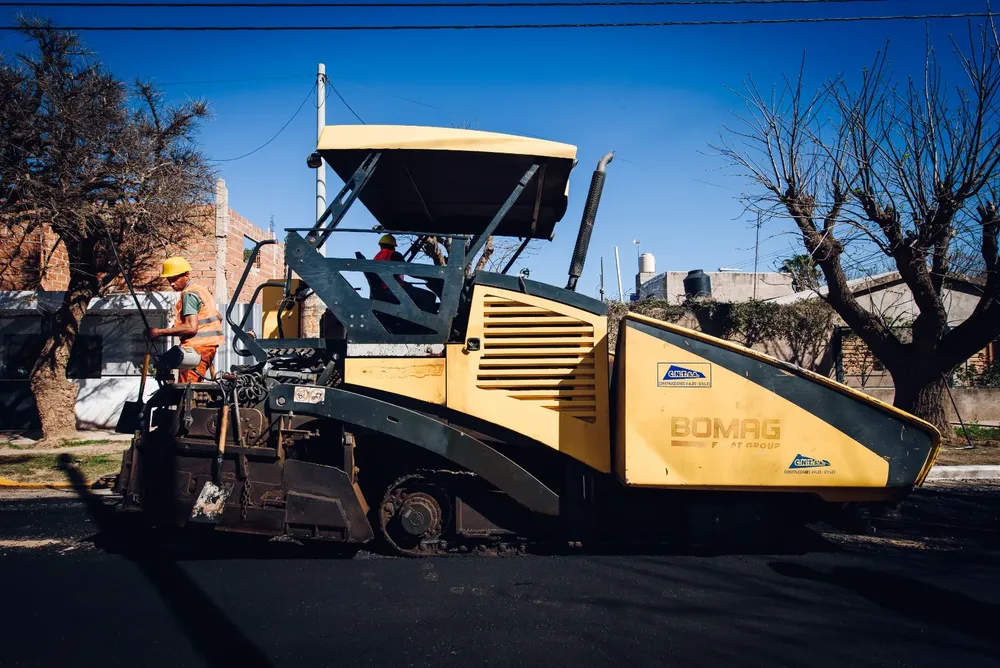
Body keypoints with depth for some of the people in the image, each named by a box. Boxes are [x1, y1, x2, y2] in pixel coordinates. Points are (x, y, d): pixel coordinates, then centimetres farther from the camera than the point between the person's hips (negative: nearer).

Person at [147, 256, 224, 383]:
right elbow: (219, 317, 25)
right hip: (208, 345, 10)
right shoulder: (201, 290, 18)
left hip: (197, 347, -10)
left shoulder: (188, 294, -11)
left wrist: (160, 332, -18)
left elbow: (191, 328, -21)